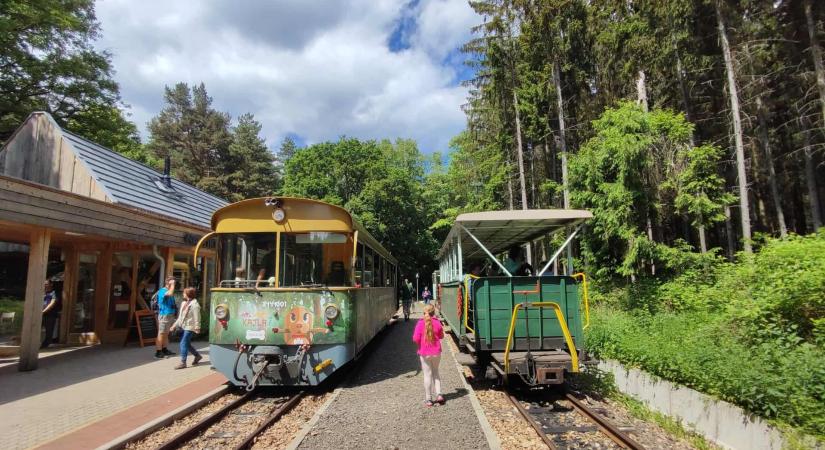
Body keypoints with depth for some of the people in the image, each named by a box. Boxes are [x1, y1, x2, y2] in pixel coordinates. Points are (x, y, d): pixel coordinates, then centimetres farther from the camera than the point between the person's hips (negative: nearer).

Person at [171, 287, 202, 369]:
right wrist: (175, 325, 19)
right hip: (183, 326, 9)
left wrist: (197, 328, -19)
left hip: (190, 328, -9)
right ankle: (197, 355, 31)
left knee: (183, 344, -8)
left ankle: (183, 362, -1)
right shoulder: (184, 303, 12)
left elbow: (197, 318, -18)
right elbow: (180, 316, 20)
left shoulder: (194, 305, -17)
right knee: (187, 344, 15)